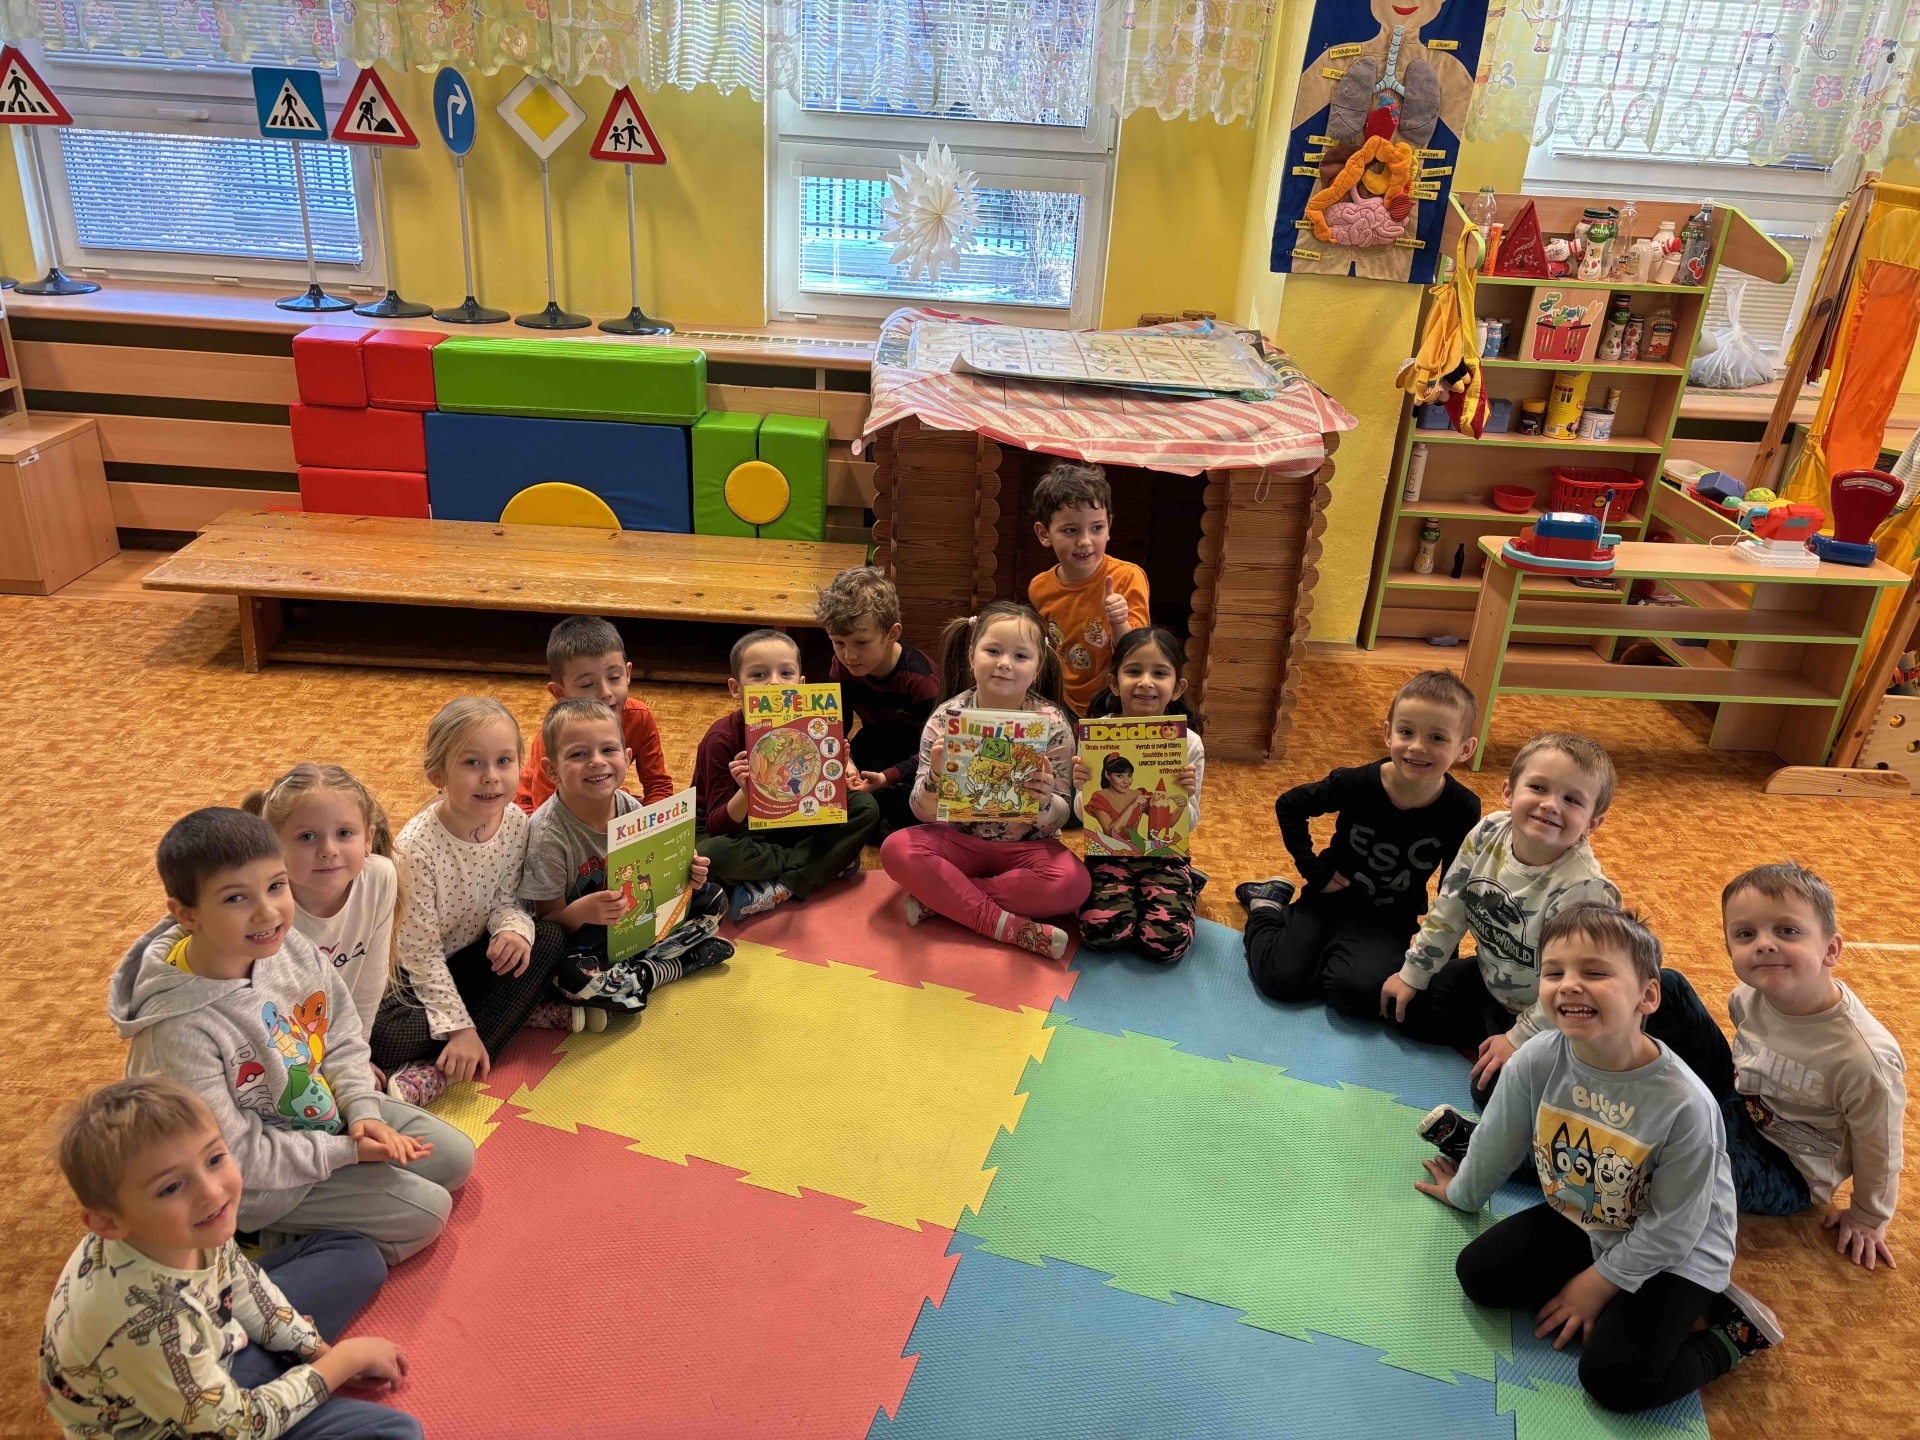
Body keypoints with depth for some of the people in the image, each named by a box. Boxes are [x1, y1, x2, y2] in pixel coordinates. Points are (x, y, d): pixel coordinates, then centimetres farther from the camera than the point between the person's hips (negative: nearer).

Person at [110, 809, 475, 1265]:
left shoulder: (290, 945, -16)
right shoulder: (181, 1028, -34)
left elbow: (342, 1036, 1)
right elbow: (234, 1156, -24)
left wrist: (363, 1111, -13)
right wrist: (345, 1152, -18)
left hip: (325, 1105, 7)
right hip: (252, 1180, -7)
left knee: (455, 1157, 8)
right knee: (425, 1211, -10)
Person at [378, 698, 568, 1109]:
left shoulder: (516, 823, -11)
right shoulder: (416, 846, -27)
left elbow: (506, 900, 1)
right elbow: (421, 952, -22)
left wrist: (514, 928, -24)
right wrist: (460, 1027, -25)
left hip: (474, 959, 6)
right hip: (416, 976, -6)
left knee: (550, 937, -18)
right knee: (386, 1039, -33)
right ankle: (521, 1013, -14)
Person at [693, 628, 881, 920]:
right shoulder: (722, 739, -22)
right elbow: (717, 827, -25)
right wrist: (746, 794, -44)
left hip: (791, 827, 4)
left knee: (865, 806, -12)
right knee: (711, 855, -39)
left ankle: (780, 887, -24)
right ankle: (828, 865, -18)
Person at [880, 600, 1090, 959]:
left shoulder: (1052, 724, -11)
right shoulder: (946, 717, -9)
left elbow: (1060, 818, -9)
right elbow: (924, 813, -9)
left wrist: (1044, 803, -33)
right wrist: (935, 777, -31)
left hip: (1026, 847, -1)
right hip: (959, 840, 1)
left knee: (1072, 881, -29)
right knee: (897, 849, -25)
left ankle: (939, 898, -17)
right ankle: (1006, 925, -23)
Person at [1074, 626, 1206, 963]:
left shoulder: (1188, 743, -10)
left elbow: (1188, 825, -3)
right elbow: (1085, 817, -2)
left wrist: (1183, 798, -25)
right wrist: (1082, 789, -24)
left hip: (1164, 856, 0)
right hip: (1108, 854, 0)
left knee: (1166, 943, -20)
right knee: (1101, 933, -23)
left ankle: (1186, 886, 12)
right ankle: (1128, 894, 10)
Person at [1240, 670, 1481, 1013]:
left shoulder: (1462, 811, -15)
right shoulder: (1356, 783, -18)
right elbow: (1288, 807, -1)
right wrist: (1313, 870, -6)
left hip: (1388, 923, 0)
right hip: (1331, 896, 0)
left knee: (1360, 991, -28)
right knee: (1279, 979, -14)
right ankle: (1267, 904, 16)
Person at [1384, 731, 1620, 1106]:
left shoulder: (1584, 890, -34)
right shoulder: (1487, 835, -17)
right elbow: (1447, 911, -3)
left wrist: (1520, 1040, -19)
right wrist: (1413, 975, 3)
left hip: (1543, 1015, -6)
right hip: (1489, 980, 6)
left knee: (1494, 1090, -18)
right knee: (1404, 1007, 5)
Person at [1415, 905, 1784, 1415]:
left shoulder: (1684, 1104, -32)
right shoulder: (1536, 1061, -21)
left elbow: (1670, 1229, -19)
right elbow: (1500, 1141, 1)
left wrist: (1598, 1284, -11)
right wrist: (1463, 1194, 17)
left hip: (1676, 1255, -5)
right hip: (1577, 1219, 5)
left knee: (1614, 1378, -19)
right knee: (1478, 1273, -6)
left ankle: (1730, 1335, 7)